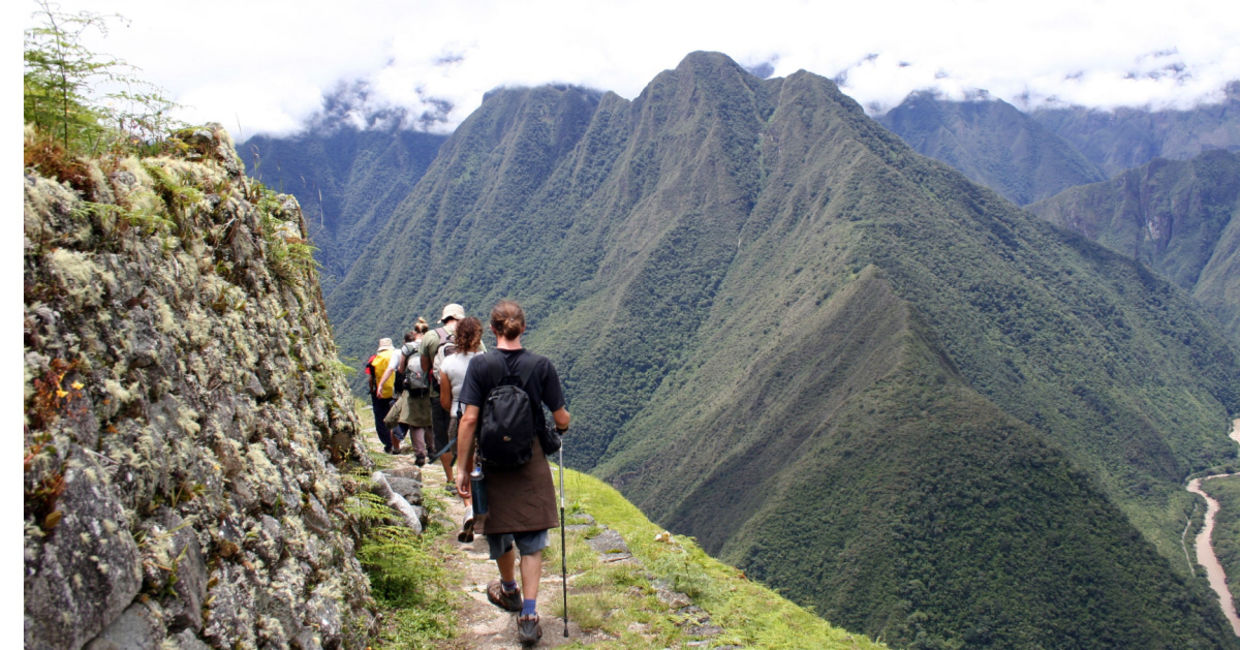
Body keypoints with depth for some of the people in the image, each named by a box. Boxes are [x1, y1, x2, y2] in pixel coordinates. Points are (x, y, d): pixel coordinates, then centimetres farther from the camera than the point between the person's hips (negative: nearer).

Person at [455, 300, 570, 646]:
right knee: (531, 540, 8)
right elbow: (561, 418, -4)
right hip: (531, 462, 0)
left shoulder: (480, 365, -10)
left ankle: (509, 591, 43)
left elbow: (469, 419, -13)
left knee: (498, 529, 21)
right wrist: (563, 426, 20)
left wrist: (462, 467, -6)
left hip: (492, 461, 0)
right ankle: (529, 616, 1)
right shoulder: (541, 365, -8)